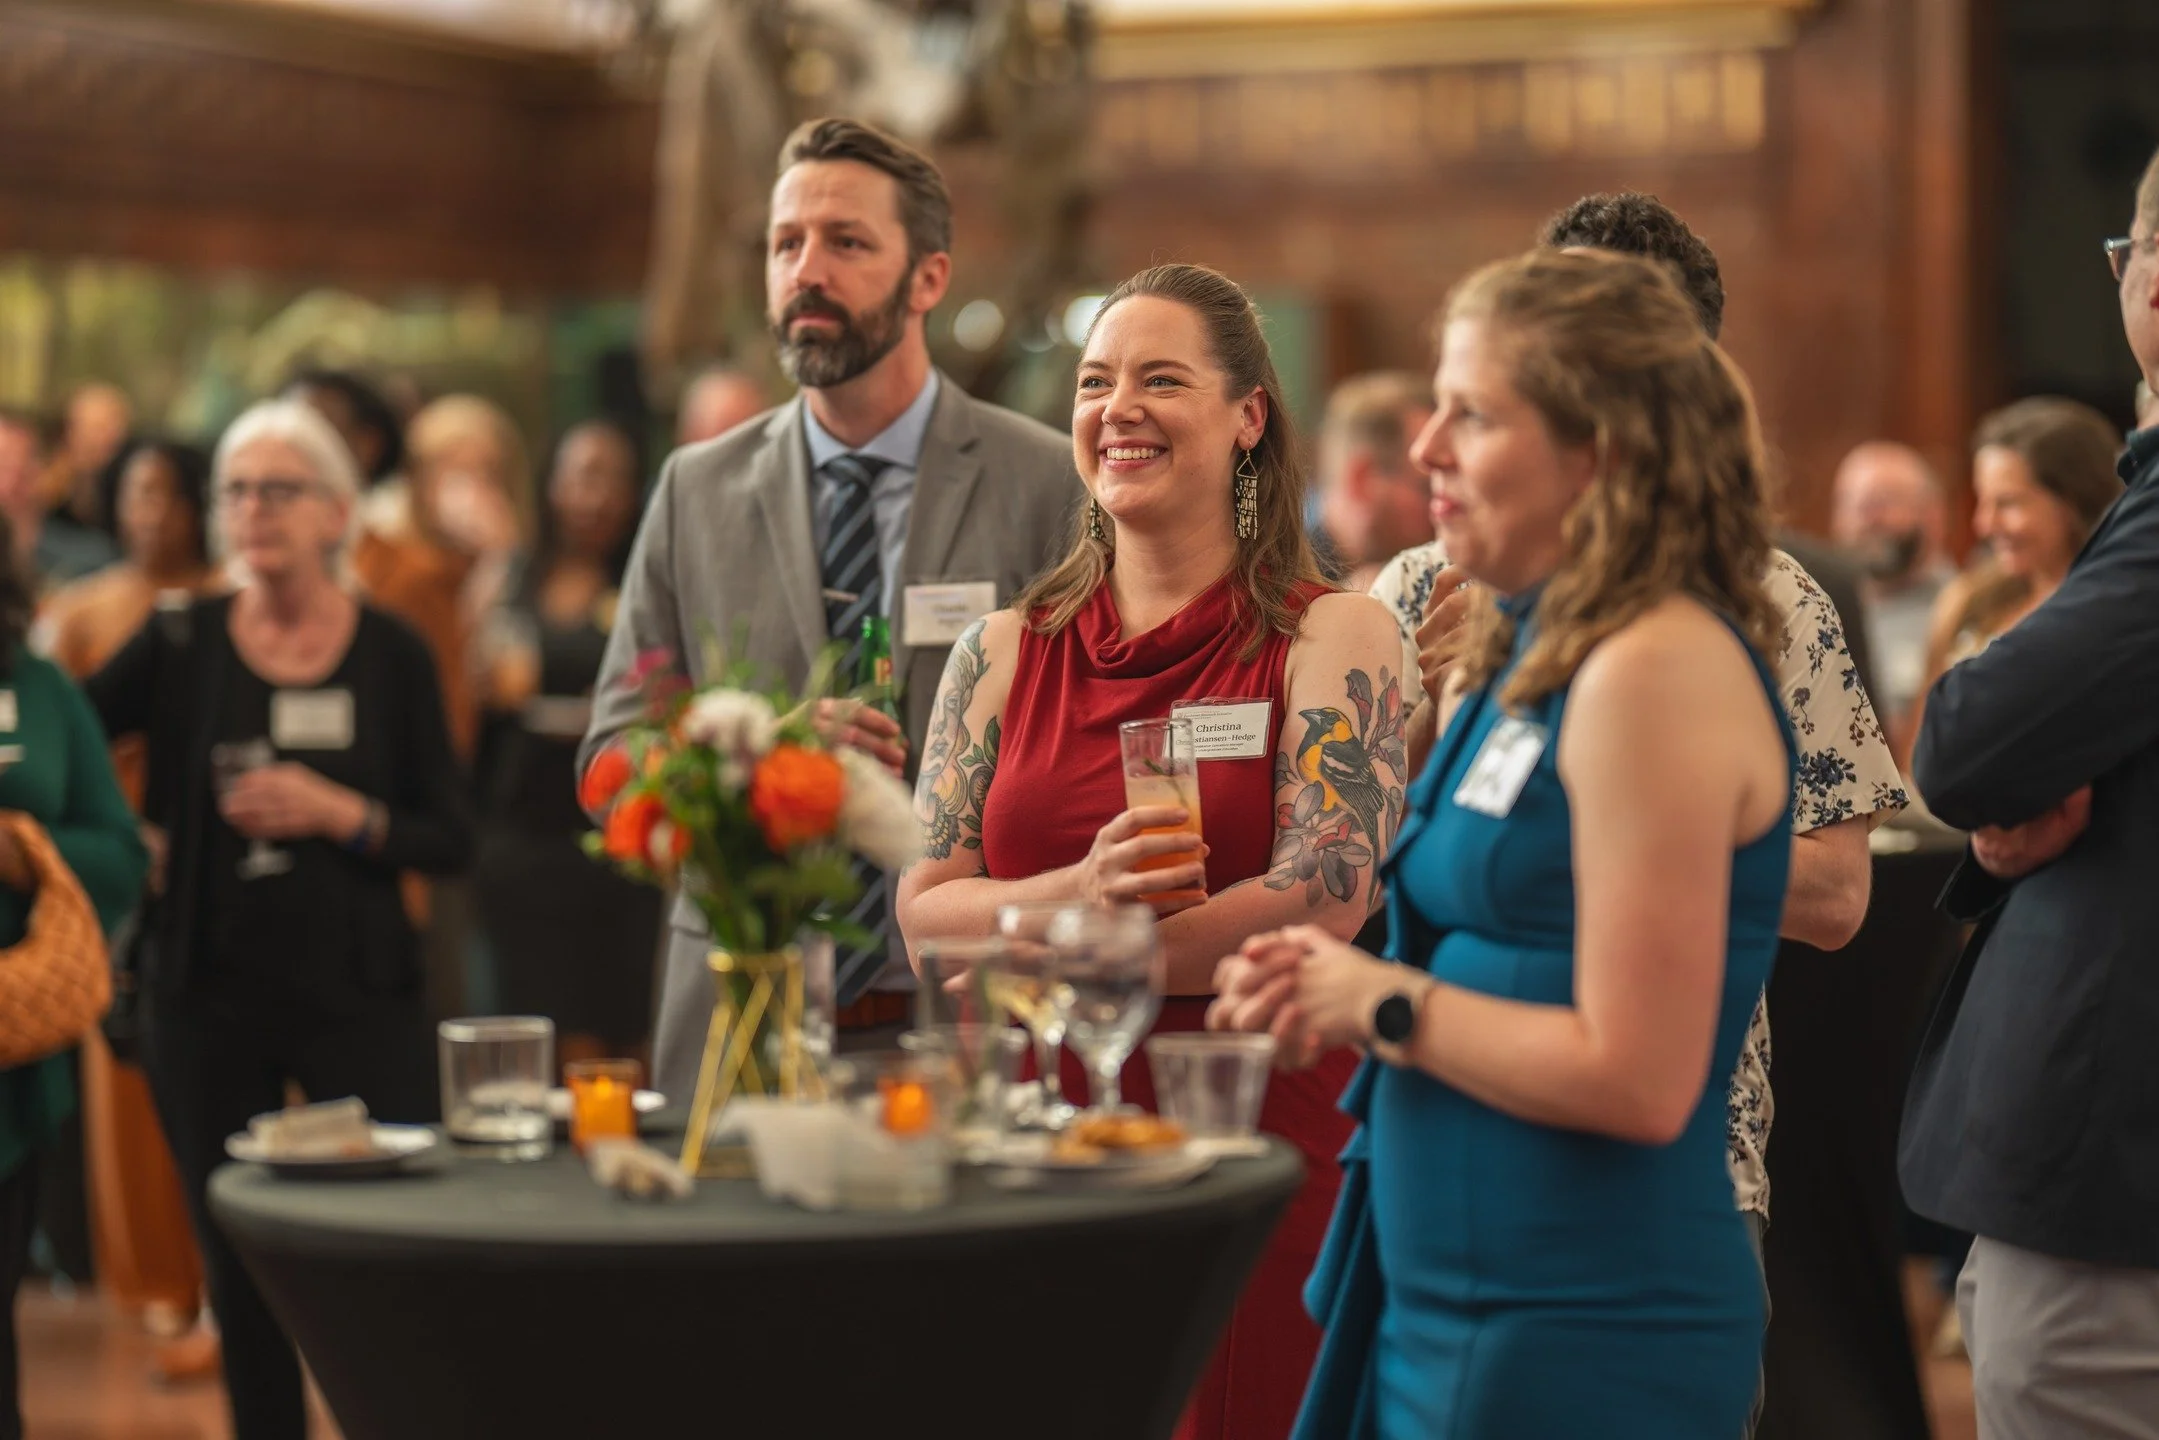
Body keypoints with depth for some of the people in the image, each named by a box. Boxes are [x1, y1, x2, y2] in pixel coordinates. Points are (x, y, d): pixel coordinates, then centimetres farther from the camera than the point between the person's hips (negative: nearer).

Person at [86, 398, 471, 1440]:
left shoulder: (391, 656, 1)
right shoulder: (179, 647, 3)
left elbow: (452, 841, 0)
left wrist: (340, 813, -13)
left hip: (356, 991, -1)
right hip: (206, 994, 1)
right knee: (238, 1274, 9)